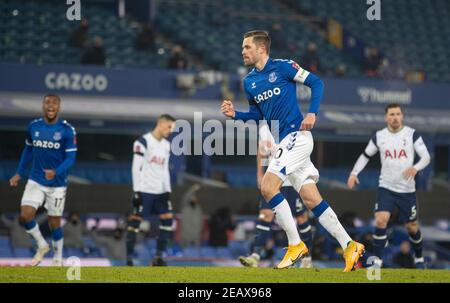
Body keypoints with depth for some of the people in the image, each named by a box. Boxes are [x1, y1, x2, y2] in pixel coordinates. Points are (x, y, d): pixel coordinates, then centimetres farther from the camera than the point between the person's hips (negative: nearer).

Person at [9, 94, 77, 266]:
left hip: (57, 184, -3)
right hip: (35, 181, 3)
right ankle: (42, 246, 13)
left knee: (54, 223, 5)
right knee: (25, 216, -12)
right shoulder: (33, 126, 0)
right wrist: (19, 173, 12)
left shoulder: (67, 130, -11)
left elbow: (71, 158, -13)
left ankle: (58, 258, 26)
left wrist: (56, 172, -30)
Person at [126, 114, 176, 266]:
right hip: (144, 191, -7)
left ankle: (158, 258, 9)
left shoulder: (166, 145, 14)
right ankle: (129, 260, -2)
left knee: (168, 222, 2)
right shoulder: (143, 142, -9)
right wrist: (136, 192, -16)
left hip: (160, 192, 8)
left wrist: (168, 191, 12)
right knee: (135, 223, -6)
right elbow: (136, 168, -12)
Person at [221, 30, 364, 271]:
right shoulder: (249, 81, 13)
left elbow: (316, 83, -5)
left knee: (268, 187, -17)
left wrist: (312, 113, -16)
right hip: (283, 141, 8)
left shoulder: (282, 67, -7)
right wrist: (235, 115, 6)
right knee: (311, 199, 5)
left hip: (297, 135, -8)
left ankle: (295, 245, -9)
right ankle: (349, 246, 10)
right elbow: (256, 114, 23)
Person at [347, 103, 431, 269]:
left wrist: (415, 168, -28)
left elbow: (426, 157, -7)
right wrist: (354, 173, -1)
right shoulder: (379, 136, 1)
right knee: (380, 221, -19)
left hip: (407, 189, 0)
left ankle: (419, 258, 35)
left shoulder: (412, 134, -5)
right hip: (386, 187, 1)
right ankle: (377, 260, -9)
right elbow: (365, 155, 13)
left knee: (412, 227, 9)